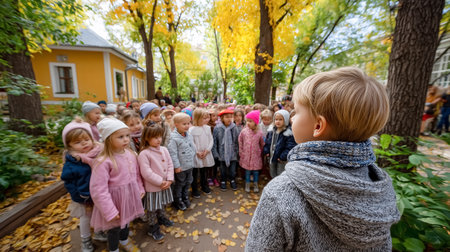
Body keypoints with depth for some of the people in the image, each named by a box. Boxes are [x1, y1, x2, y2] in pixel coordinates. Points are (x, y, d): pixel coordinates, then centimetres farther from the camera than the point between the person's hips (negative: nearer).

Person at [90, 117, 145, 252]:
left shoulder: (131, 154, -7)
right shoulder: (104, 162, -27)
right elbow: (99, 190, -23)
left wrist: (140, 189, 11)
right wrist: (109, 211, -18)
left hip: (130, 196, 6)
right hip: (115, 199, -6)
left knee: (126, 222, 29)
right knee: (114, 228, 19)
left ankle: (124, 241, 58)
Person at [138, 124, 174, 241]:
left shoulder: (164, 149, -2)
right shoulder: (144, 154, -21)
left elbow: (170, 165, 1)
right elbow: (146, 173, -24)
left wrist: (169, 180, -9)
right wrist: (161, 182, -20)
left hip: (165, 185, 6)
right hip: (152, 188, -6)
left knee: (163, 204, 26)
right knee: (152, 209, 13)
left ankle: (162, 218, 51)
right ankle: (153, 228, 35)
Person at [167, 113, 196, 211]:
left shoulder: (189, 135, 0)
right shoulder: (173, 138, -22)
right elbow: (172, 153, -21)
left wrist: (192, 156, 9)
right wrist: (176, 166, -19)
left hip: (189, 165, 7)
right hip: (181, 167, -6)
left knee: (188, 182, 22)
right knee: (179, 184, 12)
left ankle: (185, 197, 43)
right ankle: (178, 201, 33)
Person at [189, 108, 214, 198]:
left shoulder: (207, 128, 2)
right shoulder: (192, 129, -14)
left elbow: (211, 140, 3)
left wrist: (207, 150, -9)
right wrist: (197, 152, -15)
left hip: (206, 154, 5)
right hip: (196, 155, -4)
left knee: (204, 172, 21)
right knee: (195, 173, 10)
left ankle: (204, 186, 41)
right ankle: (195, 190, 27)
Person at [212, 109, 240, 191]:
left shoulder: (234, 128, -9)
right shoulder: (217, 128, -12)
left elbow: (237, 141, 1)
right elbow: (214, 142, -5)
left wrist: (237, 151, 3)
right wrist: (215, 153, -5)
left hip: (232, 154, 1)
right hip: (222, 154, 0)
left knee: (232, 170, 14)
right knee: (223, 170, 17)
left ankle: (232, 181, 40)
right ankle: (223, 181, 40)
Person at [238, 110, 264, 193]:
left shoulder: (259, 133, -9)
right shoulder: (244, 131, -9)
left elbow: (262, 144, 4)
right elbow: (240, 143, 1)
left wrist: (260, 152, 7)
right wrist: (241, 153, 2)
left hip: (256, 157, 0)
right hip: (246, 156, 0)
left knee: (256, 171, 13)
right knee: (247, 171, 12)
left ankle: (255, 185, 35)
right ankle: (247, 185, 32)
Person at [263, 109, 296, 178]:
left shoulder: (288, 133, -18)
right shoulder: (271, 131, 2)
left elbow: (290, 147, -21)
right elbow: (267, 142, 11)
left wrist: (283, 157, -24)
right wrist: (266, 151, 1)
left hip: (281, 160, -6)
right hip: (272, 157, 6)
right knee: (273, 175, 23)